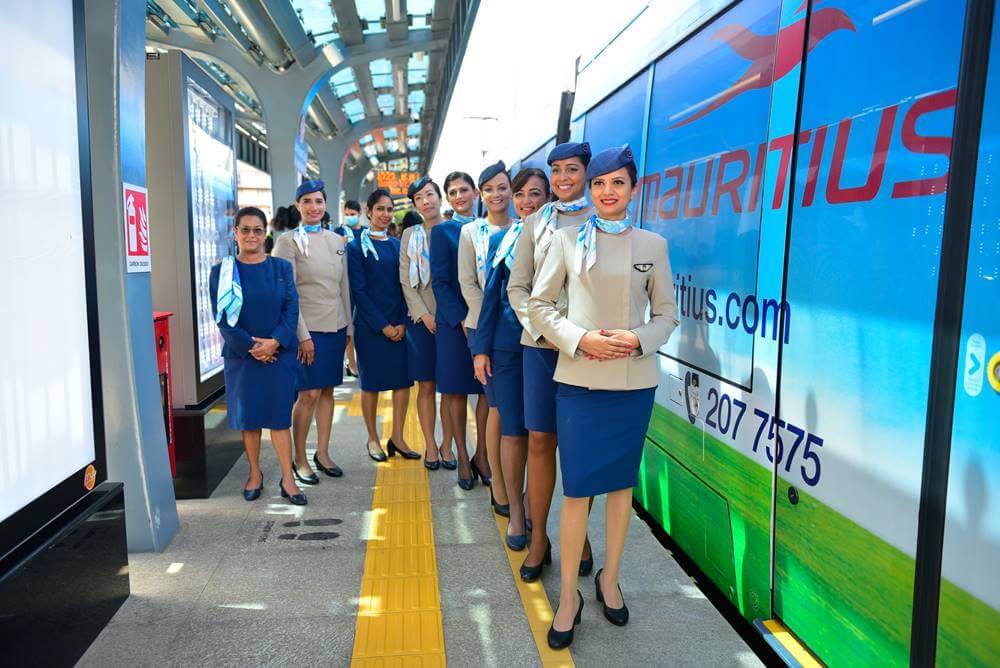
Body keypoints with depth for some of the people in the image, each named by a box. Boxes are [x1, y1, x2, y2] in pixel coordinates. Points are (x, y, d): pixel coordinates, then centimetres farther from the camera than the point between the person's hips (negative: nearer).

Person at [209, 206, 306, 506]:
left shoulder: (281, 268, 4)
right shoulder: (222, 271, 1)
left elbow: (292, 308, -2)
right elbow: (222, 317, -4)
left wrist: (275, 342, -15)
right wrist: (251, 347, -13)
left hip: (279, 353, 0)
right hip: (241, 355, 0)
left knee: (279, 415, 1)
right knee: (248, 417, 8)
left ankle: (287, 479, 6)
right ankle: (255, 475, 22)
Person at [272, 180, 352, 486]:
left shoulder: (337, 241, 11)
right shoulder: (289, 241, -5)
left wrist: (349, 326, 12)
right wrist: (302, 334, -14)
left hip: (336, 327, 5)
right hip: (309, 328, -5)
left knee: (328, 391, 10)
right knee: (309, 394, -4)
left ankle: (322, 454, 21)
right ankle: (299, 459, 10)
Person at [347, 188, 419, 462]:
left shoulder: (397, 245, 12)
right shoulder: (357, 246, -2)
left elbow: (404, 286, 9)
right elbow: (358, 290, -7)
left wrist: (403, 323, -4)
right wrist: (383, 325, -12)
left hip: (399, 324, 4)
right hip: (370, 324, -4)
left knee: (403, 378, 2)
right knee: (372, 381, 3)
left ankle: (397, 437, 12)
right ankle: (373, 439, 15)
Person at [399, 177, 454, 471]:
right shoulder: (410, 235, 8)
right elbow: (406, 281, 4)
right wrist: (425, 314, -7)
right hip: (422, 319, 1)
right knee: (426, 386, 4)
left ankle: (446, 445, 13)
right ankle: (430, 446, 13)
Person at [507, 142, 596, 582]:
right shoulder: (536, 223, 11)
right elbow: (517, 285, 9)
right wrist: (540, 326, -6)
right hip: (540, 343, 2)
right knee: (539, 441, 5)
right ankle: (538, 539, 18)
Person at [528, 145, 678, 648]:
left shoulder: (653, 244, 5)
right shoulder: (568, 240, 2)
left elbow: (667, 313, 8)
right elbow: (539, 304, 2)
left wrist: (638, 339, -12)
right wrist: (580, 339, -12)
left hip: (634, 380, 2)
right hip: (579, 379, -1)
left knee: (622, 482, 12)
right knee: (577, 488, 0)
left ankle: (609, 580, 29)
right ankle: (569, 594, 15)